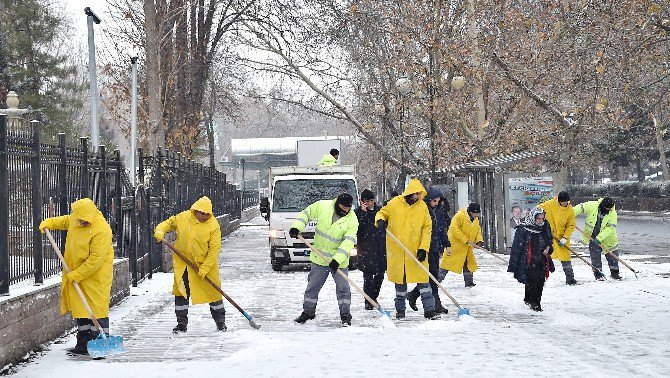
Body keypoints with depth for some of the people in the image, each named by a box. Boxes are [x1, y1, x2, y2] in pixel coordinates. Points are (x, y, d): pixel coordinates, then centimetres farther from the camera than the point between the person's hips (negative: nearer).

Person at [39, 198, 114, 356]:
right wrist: (48, 223, 15)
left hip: (96, 276, -8)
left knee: (97, 311, -8)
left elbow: (96, 259, -25)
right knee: (81, 311, 11)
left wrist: (76, 275, -21)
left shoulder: (101, 230, -25)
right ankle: (83, 345, 17)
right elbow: (64, 221, 28)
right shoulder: (75, 220, 1)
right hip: (77, 274, 8)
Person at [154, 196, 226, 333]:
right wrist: (160, 231, -8)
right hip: (182, 263, 2)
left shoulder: (213, 226, -15)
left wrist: (204, 268, -19)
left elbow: (214, 249, -16)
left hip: (205, 264, -2)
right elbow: (169, 223, 13)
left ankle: (220, 321, 20)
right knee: (181, 292, 6)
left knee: (213, 291, 4)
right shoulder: (183, 217, -6)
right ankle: (182, 323, 17)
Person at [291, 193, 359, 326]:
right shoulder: (322, 206, -9)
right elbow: (306, 214, 5)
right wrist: (296, 227, -12)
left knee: (343, 288, -3)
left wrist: (337, 259, -30)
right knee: (313, 285, 11)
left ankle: (345, 315, 6)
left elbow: (348, 242, -21)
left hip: (339, 260, -2)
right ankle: (308, 311, 26)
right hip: (319, 257, 2)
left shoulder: (352, 220, -14)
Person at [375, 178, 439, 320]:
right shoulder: (395, 203, -3)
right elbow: (382, 213, 8)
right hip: (397, 251, 0)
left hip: (416, 250, 0)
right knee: (400, 281, 10)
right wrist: (380, 220, -17)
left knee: (423, 279, -4)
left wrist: (424, 248, -8)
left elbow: (427, 228, 1)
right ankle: (400, 309, 22)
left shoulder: (422, 206, 1)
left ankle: (429, 309, -2)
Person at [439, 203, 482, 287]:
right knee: (448, 263, -6)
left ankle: (469, 282, 22)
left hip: (467, 248, 8)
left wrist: (479, 240, -2)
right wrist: (465, 240, -25)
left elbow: (478, 230, 18)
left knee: (469, 264, 11)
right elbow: (454, 229, -23)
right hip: (456, 245, -8)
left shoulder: (476, 219, 8)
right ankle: (437, 280, -2)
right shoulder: (460, 216, -18)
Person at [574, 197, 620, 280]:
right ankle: (598, 272, 7)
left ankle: (614, 272, 21)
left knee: (612, 254, 6)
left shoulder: (613, 214, -18)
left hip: (607, 238, 1)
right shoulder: (592, 206, -17)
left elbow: (609, 228, -23)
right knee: (595, 254, -3)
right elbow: (580, 208, -8)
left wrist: (599, 238, -31)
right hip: (592, 236, 0)